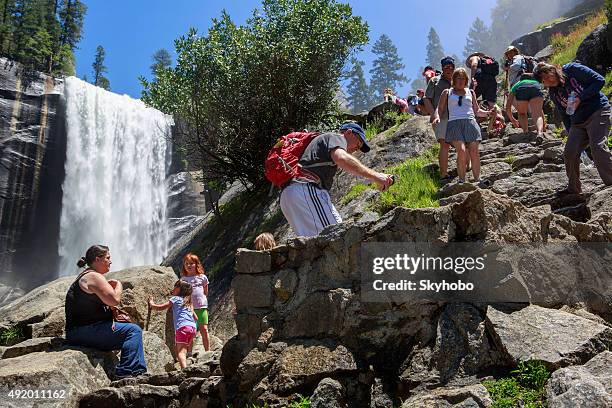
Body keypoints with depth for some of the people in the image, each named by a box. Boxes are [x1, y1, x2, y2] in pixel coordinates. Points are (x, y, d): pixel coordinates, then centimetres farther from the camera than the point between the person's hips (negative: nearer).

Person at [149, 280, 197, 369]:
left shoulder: (175, 298, 9)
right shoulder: (189, 303, 28)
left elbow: (160, 307, 7)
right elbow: (196, 318, 27)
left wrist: (152, 304, 25)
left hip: (182, 327, -7)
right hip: (193, 327, 7)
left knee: (181, 352, -14)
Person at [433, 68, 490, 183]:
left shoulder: (470, 92, 25)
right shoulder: (447, 93, 19)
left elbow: (477, 111, 27)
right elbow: (440, 109, 14)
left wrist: (488, 112, 9)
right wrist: (437, 117, -8)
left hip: (470, 122, 2)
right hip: (455, 123, -2)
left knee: (474, 151, -12)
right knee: (461, 151, -22)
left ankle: (477, 180, -7)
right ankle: (462, 180, -16)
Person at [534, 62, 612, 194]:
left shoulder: (572, 69, -7)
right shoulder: (553, 93, 8)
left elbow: (599, 80, -9)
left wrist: (580, 98, -18)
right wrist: (571, 135, 10)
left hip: (597, 112, -6)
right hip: (577, 122, 6)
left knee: (598, 148, -20)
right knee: (569, 153, -1)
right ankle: (574, 189, 16)